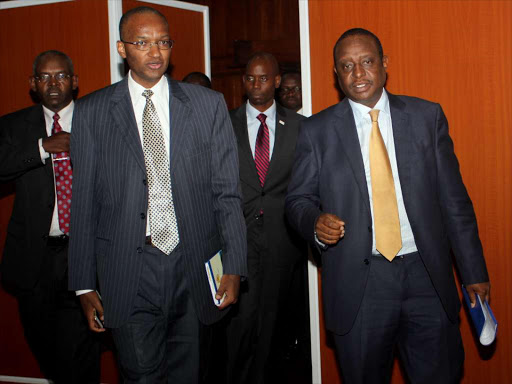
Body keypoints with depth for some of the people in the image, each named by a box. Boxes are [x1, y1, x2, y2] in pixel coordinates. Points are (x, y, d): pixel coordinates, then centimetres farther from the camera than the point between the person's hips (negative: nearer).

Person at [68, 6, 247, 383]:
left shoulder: (208, 104, 4)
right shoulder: (92, 112, 3)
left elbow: (226, 191, 3)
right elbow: (84, 202, 3)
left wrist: (234, 267, -3)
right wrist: (85, 285, 2)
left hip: (195, 268, 1)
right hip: (128, 277, -1)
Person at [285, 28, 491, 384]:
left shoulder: (428, 116, 5)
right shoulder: (317, 130, 3)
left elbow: (453, 198, 5)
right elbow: (299, 198, 7)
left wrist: (474, 272, 5)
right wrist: (316, 223, -17)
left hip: (426, 274, 1)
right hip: (358, 281, -1)